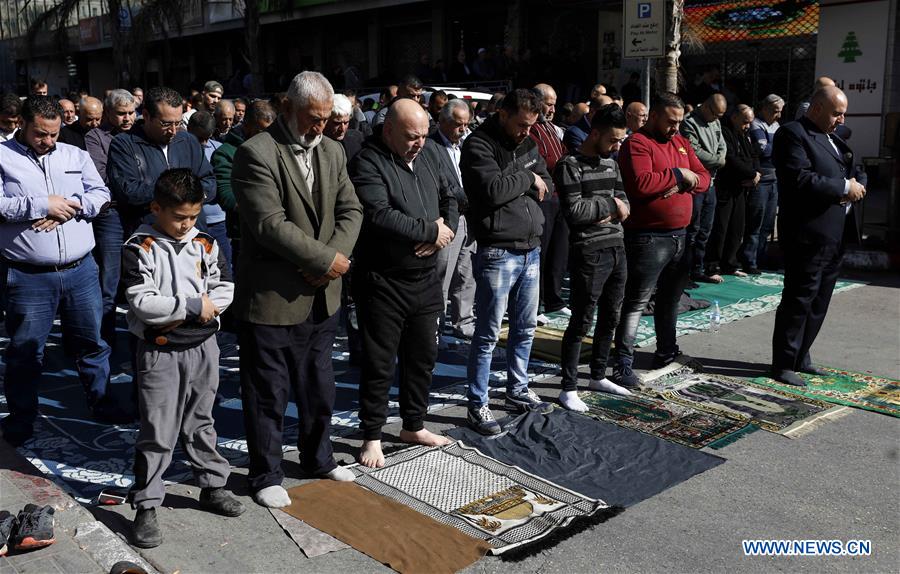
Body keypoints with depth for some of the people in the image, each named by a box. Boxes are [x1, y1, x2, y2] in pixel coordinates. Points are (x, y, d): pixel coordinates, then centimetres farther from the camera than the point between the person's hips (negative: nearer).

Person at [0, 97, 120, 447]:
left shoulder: (75, 155, 11)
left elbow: (101, 194, 5)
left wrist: (72, 205, -12)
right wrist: (41, 205, -15)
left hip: (80, 271, 3)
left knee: (92, 341, 14)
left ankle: (101, 401, 31)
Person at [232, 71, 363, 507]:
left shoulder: (332, 152, 8)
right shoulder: (256, 153, -15)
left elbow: (350, 210, 6)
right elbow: (270, 224, -23)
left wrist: (331, 260, -11)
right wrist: (327, 259, -18)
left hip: (322, 296, 7)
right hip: (271, 297, -7)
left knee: (319, 388, 21)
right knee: (268, 394, 7)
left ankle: (317, 457, 40)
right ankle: (265, 475, 24)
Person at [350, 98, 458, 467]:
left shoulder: (429, 152, 8)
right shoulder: (368, 163, -16)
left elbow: (449, 196, 16)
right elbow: (381, 216, -27)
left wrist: (447, 228, -5)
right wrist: (431, 230, -18)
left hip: (426, 278, 7)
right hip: (383, 281, -7)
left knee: (423, 356, 17)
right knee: (379, 363, 3)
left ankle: (414, 426, 35)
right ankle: (372, 436, 20)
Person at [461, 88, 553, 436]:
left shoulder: (527, 144, 14)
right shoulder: (479, 145, -10)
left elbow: (546, 188, 11)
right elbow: (493, 190, -24)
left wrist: (512, 184, -8)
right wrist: (527, 178, -7)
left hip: (531, 250, 8)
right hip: (498, 253, -8)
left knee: (525, 328, 17)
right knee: (488, 334, -2)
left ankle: (517, 391, 32)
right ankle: (477, 405, 9)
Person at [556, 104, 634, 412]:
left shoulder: (611, 163, 14)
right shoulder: (570, 165, -10)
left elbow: (625, 203, 13)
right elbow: (574, 211, -20)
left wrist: (610, 211, -9)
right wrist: (610, 204, -7)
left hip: (617, 248, 8)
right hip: (589, 253, -8)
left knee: (610, 317, 16)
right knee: (581, 322, -2)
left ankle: (598, 376, 31)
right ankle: (569, 389, 8)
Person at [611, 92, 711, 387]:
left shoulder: (680, 142, 15)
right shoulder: (637, 144, -10)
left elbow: (704, 179, 11)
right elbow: (641, 184, -26)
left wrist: (684, 184, -10)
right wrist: (677, 174, -14)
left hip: (680, 236, 8)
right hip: (649, 238, -8)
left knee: (671, 298, 20)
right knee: (636, 302, -6)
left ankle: (666, 352, 35)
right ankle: (622, 364, -3)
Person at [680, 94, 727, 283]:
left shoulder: (716, 123, 15)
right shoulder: (690, 123, -12)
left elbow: (722, 145, 18)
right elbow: (695, 152, -20)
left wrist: (719, 159, -5)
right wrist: (718, 160, -7)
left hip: (710, 182, 8)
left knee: (705, 230, 12)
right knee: (692, 230, -4)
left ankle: (697, 271, 22)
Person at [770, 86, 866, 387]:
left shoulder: (832, 138, 20)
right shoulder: (792, 134, -10)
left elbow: (857, 171, 21)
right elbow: (800, 179, -22)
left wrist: (857, 185, -2)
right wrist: (844, 187, -15)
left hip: (835, 235, 9)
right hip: (808, 235, -9)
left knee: (819, 302, 14)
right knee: (799, 301, -4)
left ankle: (800, 358, 25)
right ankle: (783, 365, 5)